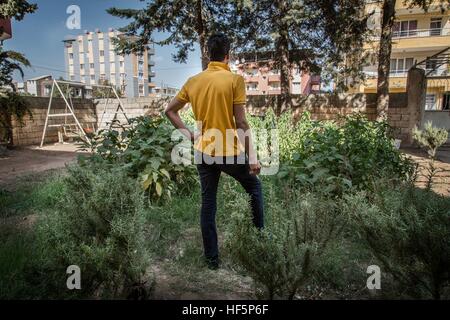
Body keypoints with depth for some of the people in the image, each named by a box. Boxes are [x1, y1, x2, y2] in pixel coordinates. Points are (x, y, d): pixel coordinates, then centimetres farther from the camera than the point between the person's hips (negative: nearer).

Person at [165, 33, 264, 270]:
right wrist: (252, 157, -9)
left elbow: (170, 111, 11)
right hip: (231, 152, -4)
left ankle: (212, 259, 22)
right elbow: (241, 123, -14)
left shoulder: (193, 81, 5)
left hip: (204, 152, 4)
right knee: (255, 188, 22)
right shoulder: (235, 79, -10)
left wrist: (188, 134, 10)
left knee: (208, 205, 13)